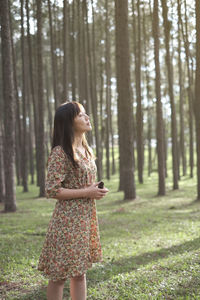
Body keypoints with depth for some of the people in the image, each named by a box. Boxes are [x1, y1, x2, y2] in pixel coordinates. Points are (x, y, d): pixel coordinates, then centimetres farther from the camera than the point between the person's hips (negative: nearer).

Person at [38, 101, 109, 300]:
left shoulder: (85, 150, 12)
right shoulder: (60, 152, -14)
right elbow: (52, 190, -18)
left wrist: (96, 190, 5)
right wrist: (86, 193, -17)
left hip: (87, 218, 8)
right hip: (68, 219, -8)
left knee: (80, 272, 13)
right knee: (60, 274, 1)